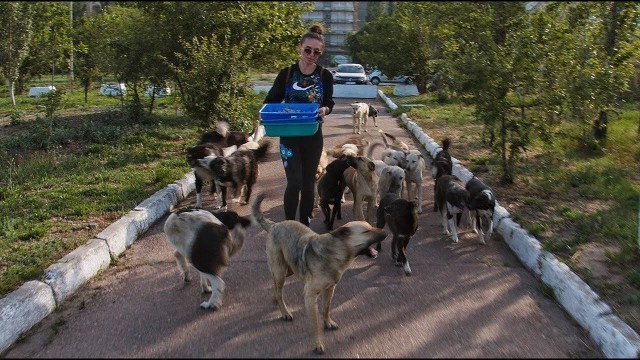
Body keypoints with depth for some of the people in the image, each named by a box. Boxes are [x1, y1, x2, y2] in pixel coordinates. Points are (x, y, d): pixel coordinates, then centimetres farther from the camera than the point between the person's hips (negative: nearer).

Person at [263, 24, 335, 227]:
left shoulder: (325, 76, -2)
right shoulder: (286, 73, -4)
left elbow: (329, 102, 2)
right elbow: (272, 100, 0)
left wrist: (324, 109, -22)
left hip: (313, 136, 2)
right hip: (289, 136, -2)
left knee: (308, 183, 10)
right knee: (294, 182, -10)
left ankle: (305, 225, 24)